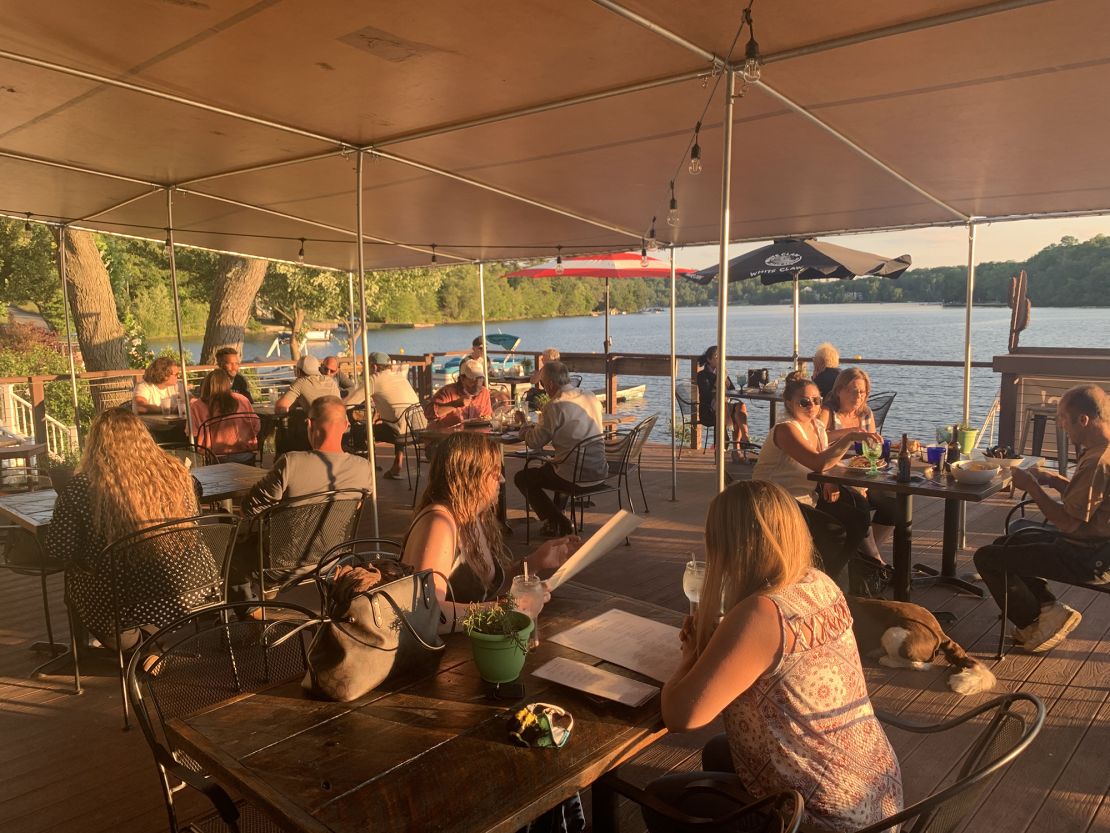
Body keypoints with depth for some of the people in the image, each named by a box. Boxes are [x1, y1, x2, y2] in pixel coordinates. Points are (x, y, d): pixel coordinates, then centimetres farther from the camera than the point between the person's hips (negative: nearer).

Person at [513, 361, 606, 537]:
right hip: (599, 471, 8)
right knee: (546, 467, 35)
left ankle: (558, 523, 11)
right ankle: (557, 514, 41)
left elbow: (534, 442, -9)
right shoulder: (592, 397, 5)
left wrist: (525, 425, 13)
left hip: (576, 476, -8)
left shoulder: (555, 406, -17)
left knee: (522, 478, 12)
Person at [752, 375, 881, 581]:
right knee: (835, 532, -22)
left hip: (807, 497, 9)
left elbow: (827, 459, 18)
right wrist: (850, 438, -38)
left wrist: (830, 482, -4)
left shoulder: (818, 426, 6)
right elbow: (818, 463, -34)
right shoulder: (785, 429, -21)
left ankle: (825, 577, 17)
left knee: (858, 517, 2)